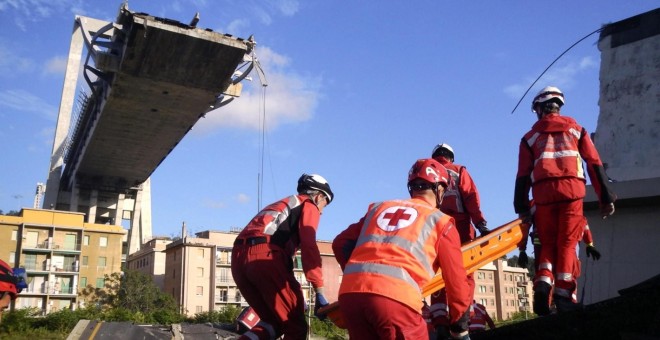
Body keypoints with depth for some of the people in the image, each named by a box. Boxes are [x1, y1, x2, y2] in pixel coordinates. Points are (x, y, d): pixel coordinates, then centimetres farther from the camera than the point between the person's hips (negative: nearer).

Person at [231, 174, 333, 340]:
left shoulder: (281, 205, 38)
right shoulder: (309, 206, 14)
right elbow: (309, 247, -4)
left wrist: (293, 295, 36)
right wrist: (319, 292, -6)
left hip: (239, 257, 8)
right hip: (264, 256, -8)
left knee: (273, 321, 18)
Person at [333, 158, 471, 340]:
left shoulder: (378, 207, 28)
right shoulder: (441, 221, 17)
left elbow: (341, 244, 25)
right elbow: (456, 279, 16)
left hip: (349, 292, 5)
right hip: (395, 297, -5)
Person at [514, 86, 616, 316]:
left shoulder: (531, 137, 17)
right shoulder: (576, 129, 18)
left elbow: (523, 175, 9)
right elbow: (595, 165, 10)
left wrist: (522, 207, 9)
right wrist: (606, 197, 8)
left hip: (543, 192, 1)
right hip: (572, 189, 0)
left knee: (548, 244, 9)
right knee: (567, 243, 2)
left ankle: (543, 284, -11)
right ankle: (563, 294, -5)